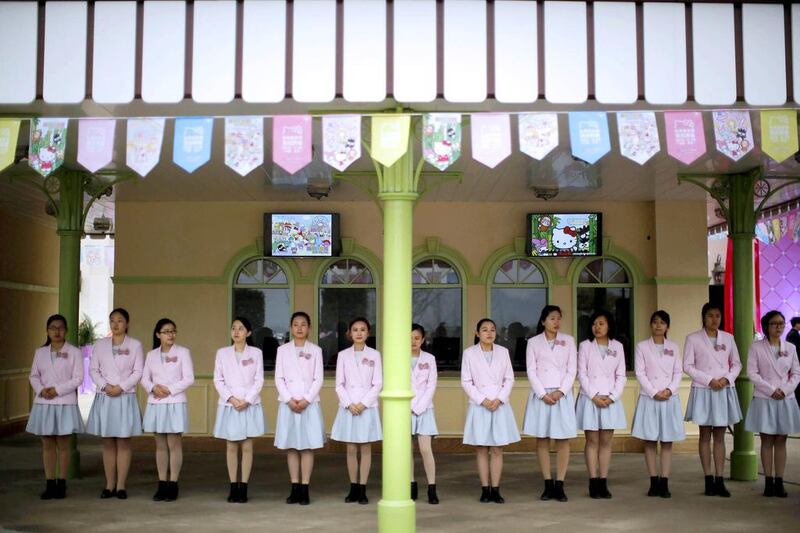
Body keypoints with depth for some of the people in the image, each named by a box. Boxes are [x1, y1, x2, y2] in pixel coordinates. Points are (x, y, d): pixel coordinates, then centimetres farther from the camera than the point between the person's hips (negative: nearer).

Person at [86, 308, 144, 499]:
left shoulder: (135, 345, 3)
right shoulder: (100, 345, 9)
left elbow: (138, 372, -2)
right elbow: (94, 370, 5)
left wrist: (121, 387, -13)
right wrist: (105, 386, -11)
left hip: (125, 397, -2)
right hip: (104, 398, 2)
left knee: (123, 443, 0)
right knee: (108, 443, 5)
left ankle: (121, 486, 3)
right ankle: (109, 485, 10)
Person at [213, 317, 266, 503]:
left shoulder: (256, 353, 2)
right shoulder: (222, 353, 5)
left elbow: (259, 380, -1)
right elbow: (218, 380, 2)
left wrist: (247, 400, -12)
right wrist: (231, 398, -11)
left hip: (250, 405, -1)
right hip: (229, 405, 1)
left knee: (247, 447, 1)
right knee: (232, 447, 5)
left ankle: (243, 488, 7)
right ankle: (233, 487, 11)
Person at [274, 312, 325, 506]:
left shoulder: (315, 350, 5)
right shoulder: (283, 350, 7)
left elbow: (318, 379, 0)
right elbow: (279, 378, 2)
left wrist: (306, 400, -12)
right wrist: (290, 400, -10)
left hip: (309, 403, -1)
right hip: (288, 403, 1)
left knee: (307, 446, -1)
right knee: (291, 447, 3)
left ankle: (304, 490, 3)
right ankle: (295, 488, 10)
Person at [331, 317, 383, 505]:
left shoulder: (374, 355, 2)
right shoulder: (343, 355, 5)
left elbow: (378, 384, -2)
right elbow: (339, 384, 2)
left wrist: (363, 403, -12)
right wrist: (349, 404, -11)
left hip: (367, 407, -1)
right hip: (348, 407, 1)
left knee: (365, 449, 2)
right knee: (351, 449, 5)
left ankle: (363, 489, 7)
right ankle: (353, 488, 13)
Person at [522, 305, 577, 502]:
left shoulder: (568, 341, 7)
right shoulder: (533, 342, 5)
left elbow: (572, 370, 3)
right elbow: (531, 371, 0)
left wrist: (560, 392, -9)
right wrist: (543, 394, -10)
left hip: (562, 395, 0)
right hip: (540, 395, 0)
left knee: (563, 440, -2)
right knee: (542, 440, 1)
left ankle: (559, 485, 4)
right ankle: (548, 485, 8)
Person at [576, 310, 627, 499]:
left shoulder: (617, 346, 7)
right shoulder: (585, 346, 2)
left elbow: (621, 375, 5)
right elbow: (582, 374, -2)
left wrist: (612, 397, -7)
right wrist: (594, 396, -11)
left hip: (611, 399, 2)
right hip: (590, 398, -2)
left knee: (606, 441, 3)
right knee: (592, 441, 0)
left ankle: (603, 483, 7)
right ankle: (593, 483, 3)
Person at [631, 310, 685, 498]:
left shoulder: (673, 347, 10)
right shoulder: (642, 346, 3)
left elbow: (678, 372, 7)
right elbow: (640, 373, -2)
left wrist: (669, 390, -9)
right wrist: (654, 393, -11)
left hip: (670, 398, 2)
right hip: (649, 397, -2)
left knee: (667, 441, 0)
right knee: (650, 441, -1)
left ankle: (664, 483, 2)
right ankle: (654, 483, 5)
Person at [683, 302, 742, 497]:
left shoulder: (728, 338, 8)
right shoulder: (693, 339, -1)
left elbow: (737, 363, 11)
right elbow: (687, 366, -4)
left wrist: (727, 378, -8)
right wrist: (709, 380, -12)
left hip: (725, 391, 3)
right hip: (703, 390, -3)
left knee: (720, 436, 5)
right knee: (705, 435, 2)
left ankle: (719, 481, 8)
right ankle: (709, 480, 6)